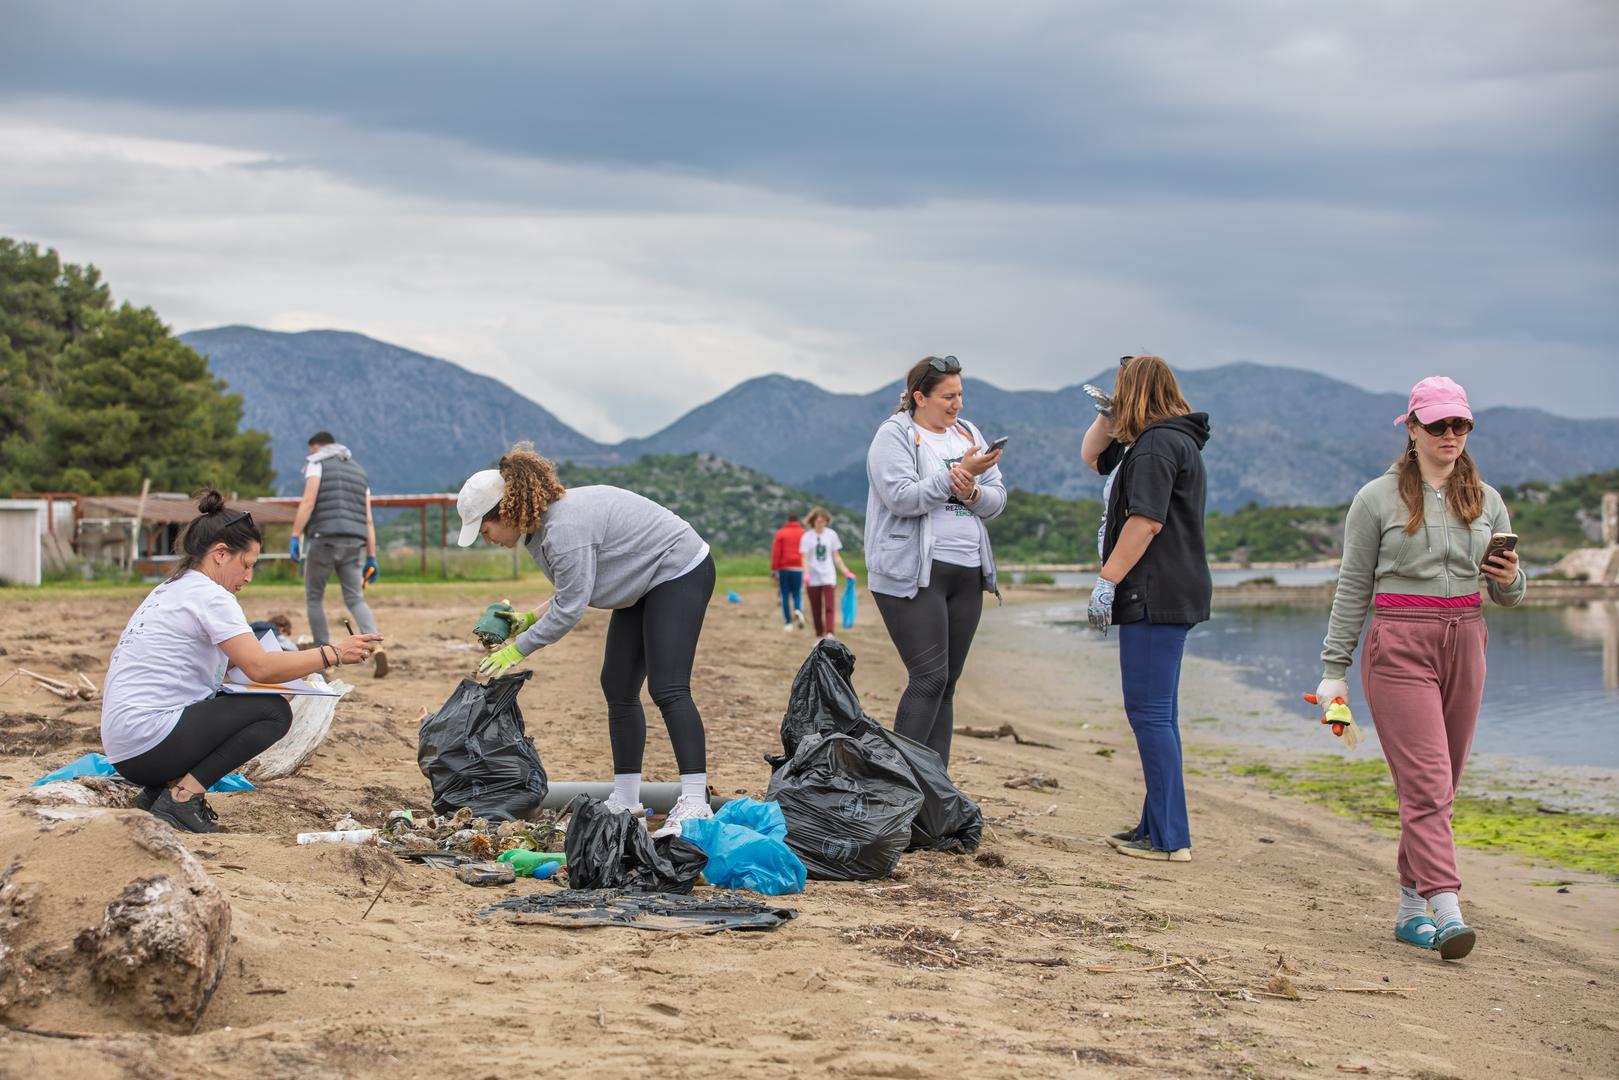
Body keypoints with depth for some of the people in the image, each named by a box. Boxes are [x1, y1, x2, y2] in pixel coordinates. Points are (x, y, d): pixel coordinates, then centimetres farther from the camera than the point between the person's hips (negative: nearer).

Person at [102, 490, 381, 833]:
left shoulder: (169, 590, 18)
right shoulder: (208, 595, -10)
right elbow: (260, 668, -19)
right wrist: (333, 654, -13)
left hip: (123, 750, 9)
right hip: (149, 743, -9)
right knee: (275, 711, -7)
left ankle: (160, 789, 7)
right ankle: (183, 796, -12)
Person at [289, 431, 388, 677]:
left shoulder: (317, 463, 6)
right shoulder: (358, 471, 23)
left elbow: (308, 502, -11)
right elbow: (368, 520, 17)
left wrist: (295, 537, -12)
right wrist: (371, 559, 15)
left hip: (324, 539, -5)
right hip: (354, 544, 5)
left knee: (314, 597, 11)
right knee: (355, 599, 3)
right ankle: (376, 646, -20)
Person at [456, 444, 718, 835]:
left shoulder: (565, 528, -29)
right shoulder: (542, 526, 3)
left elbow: (571, 608, -24)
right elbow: (573, 591, 12)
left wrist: (517, 649, -15)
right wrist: (528, 618, 4)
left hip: (680, 572, -11)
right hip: (645, 584, 11)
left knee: (667, 688, -19)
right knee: (618, 688, 8)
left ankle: (695, 803, -23)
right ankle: (625, 799, 13)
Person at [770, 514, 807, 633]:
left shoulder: (780, 533, 3)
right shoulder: (803, 534, 5)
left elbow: (776, 553, -3)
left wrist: (773, 570, -1)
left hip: (783, 569, 0)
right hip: (798, 569, 1)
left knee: (785, 596, 5)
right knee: (797, 594, 9)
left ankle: (788, 623, 2)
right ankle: (798, 610, -22)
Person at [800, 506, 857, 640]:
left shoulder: (831, 534, 5)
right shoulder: (807, 537, -1)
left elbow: (836, 556, 11)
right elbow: (805, 558, -5)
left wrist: (845, 571, 4)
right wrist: (806, 573, -22)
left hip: (829, 577, 0)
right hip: (813, 578, 0)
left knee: (830, 607, -14)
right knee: (816, 609, 6)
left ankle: (830, 634, -25)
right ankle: (819, 635, 16)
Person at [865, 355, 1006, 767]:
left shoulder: (968, 434, 16)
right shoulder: (894, 436, -4)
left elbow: (997, 499, 11)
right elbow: (902, 498, -17)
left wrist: (972, 492, -10)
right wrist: (957, 473, -20)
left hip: (967, 574, 7)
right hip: (913, 575, -7)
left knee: (946, 683, 6)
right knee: (929, 678, -15)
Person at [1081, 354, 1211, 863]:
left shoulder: (1157, 444, -12)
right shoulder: (1177, 441, 21)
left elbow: (1146, 521, -21)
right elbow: (1093, 457, 33)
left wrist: (1107, 580, -20)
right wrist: (1107, 415, 19)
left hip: (1156, 597, -11)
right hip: (1175, 596, 11)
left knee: (1150, 713, -10)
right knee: (1157, 715, 14)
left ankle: (1169, 838, -10)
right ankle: (1156, 827, 20)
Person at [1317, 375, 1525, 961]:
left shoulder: (1487, 501, 12)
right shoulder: (1378, 499, 1)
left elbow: (1508, 594, 17)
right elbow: (1353, 588, 2)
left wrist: (1510, 579, -8)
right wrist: (1334, 670, 0)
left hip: (1464, 644, 5)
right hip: (1399, 644, -4)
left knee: (1438, 784, 7)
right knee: (1426, 781, -13)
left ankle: (1411, 906, 16)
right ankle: (1446, 910, -20)